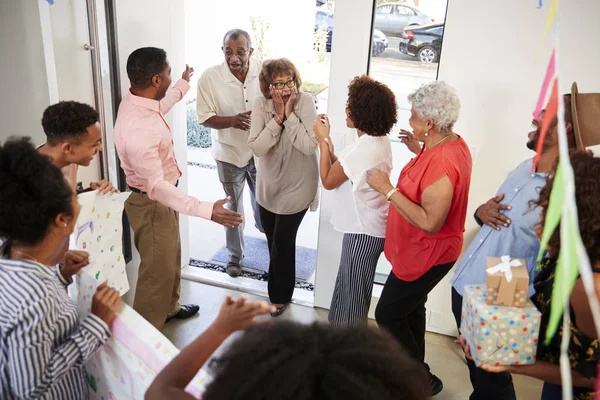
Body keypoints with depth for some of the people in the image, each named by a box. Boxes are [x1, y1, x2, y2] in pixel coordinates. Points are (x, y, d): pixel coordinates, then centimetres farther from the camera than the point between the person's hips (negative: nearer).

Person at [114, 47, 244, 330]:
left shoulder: (137, 101, -5)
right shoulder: (137, 130, -36)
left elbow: (159, 107, 22)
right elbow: (156, 187, -36)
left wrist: (183, 85, 37)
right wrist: (206, 210, -43)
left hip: (163, 196, 10)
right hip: (151, 204, -10)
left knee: (171, 258, 26)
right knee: (157, 269, 6)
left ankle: (169, 307, 49)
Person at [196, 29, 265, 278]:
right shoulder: (210, 78, -18)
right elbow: (205, 118, -13)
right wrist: (232, 120, -31)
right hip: (230, 153, -2)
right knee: (233, 208, 12)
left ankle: (263, 228, 58)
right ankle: (235, 256, 31)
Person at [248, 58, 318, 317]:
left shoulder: (306, 102, -18)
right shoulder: (261, 105, -12)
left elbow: (309, 146, -26)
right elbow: (257, 147, -20)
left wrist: (290, 114, -28)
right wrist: (278, 117, -26)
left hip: (297, 186, -4)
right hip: (268, 184, 4)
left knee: (282, 242, 3)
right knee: (272, 238, 21)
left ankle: (280, 295, 27)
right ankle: (279, 284, 49)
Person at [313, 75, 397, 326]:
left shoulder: (362, 148, -27)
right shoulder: (380, 140, 3)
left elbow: (328, 181, -13)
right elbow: (342, 172, 7)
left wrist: (323, 140, -8)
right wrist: (327, 139, 1)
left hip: (363, 232, -10)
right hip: (370, 226, 10)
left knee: (352, 293, 8)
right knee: (349, 287, 24)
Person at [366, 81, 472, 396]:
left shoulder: (441, 163, -32)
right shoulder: (453, 143, 0)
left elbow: (430, 222, -33)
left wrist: (388, 190, -31)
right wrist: (420, 150, 9)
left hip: (427, 254, -10)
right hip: (425, 249, 10)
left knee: (388, 314, 3)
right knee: (411, 307, 24)